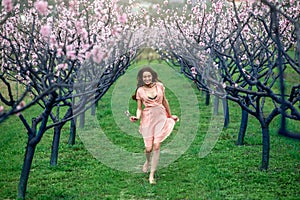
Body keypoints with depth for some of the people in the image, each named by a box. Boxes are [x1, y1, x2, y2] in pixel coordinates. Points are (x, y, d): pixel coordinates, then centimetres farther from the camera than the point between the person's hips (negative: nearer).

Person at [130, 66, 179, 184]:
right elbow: (139, 108, 3)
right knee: (149, 148, -1)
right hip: (147, 118, -1)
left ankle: (152, 175, -2)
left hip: (161, 117, 1)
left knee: (156, 146, -8)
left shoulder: (159, 86, 4)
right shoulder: (140, 91, 0)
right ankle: (148, 161, 37)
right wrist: (137, 117, -18)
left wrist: (170, 115, 26)